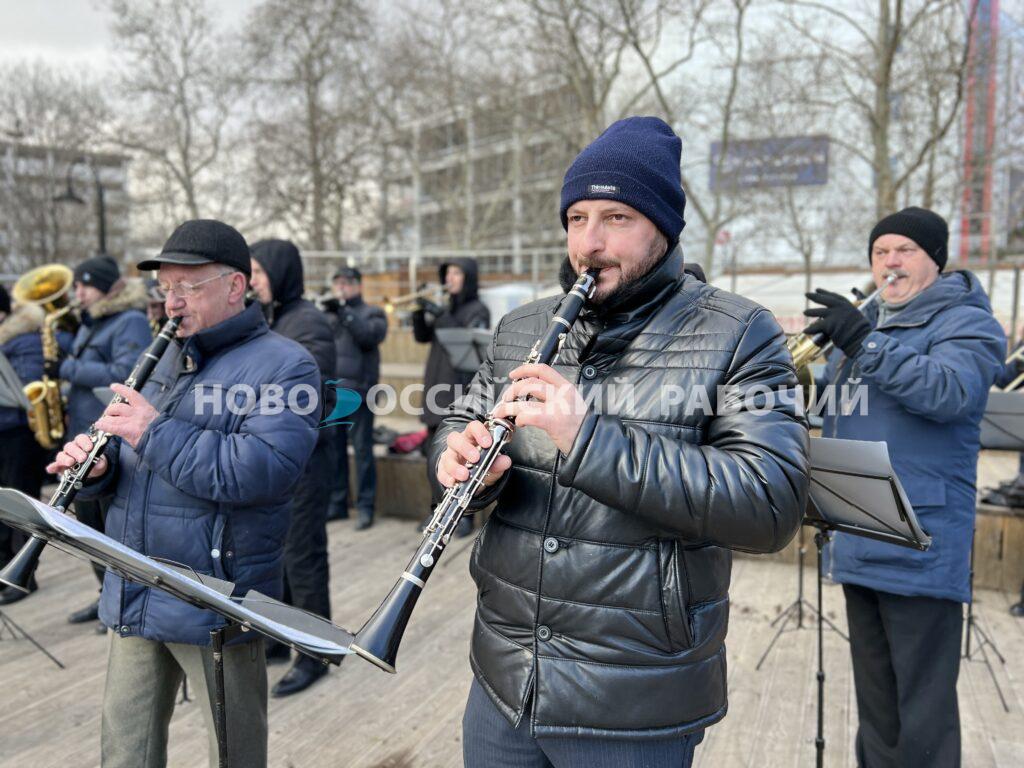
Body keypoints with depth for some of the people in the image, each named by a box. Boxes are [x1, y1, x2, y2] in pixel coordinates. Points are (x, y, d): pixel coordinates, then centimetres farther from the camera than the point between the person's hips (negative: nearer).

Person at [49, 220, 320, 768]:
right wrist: (95, 465, -5)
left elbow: (262, 471, -26)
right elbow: (128, 458, 18)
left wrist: (155, 432, -22)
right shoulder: (167, 359, 14)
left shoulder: (284, 366, -12)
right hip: (133, 597, 7)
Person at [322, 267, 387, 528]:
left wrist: (344, 312, -20)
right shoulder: (325, 313, 17)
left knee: (362, 450, -2)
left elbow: (371, 336, -13)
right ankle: (337, 503, 19)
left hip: (357, 392, -4)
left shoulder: (372, 313, 6)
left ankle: (365, 507, 5)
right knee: (333, 449, 8)